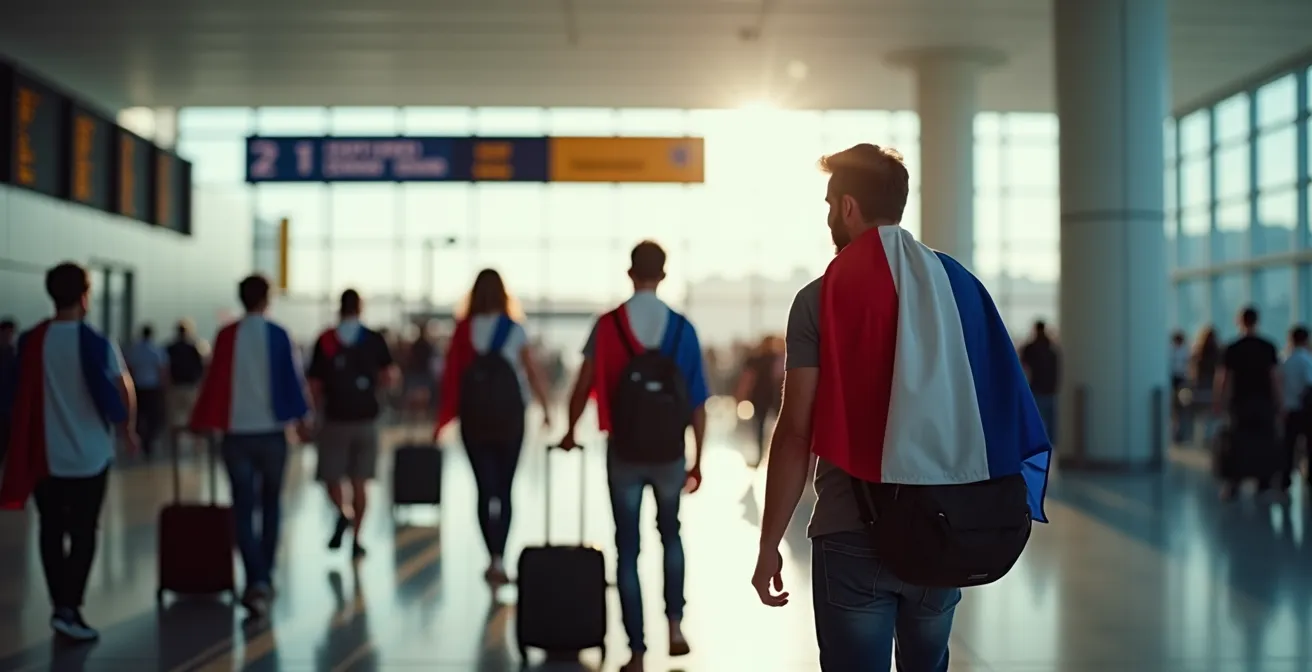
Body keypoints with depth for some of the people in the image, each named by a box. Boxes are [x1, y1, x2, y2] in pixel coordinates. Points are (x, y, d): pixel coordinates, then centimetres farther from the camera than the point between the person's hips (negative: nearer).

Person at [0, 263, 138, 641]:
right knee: (83, 532, 4)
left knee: (51, 530, 14)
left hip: (43, 455, 3)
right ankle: (68, 608, -5)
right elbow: (116, 396, -11)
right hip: (88, 455, -3)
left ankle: (62, 607, 19)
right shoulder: (96, 345, -13)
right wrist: (127, 430, 7)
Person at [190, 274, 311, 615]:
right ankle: (265, 575, 22)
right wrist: (302, 417, 9)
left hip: (237, 434, 0)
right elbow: (294, 379, -2)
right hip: (272, 433, 0)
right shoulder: (278, 335, -3)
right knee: (271, 505, 18)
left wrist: (201, 422, 8)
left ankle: (256, 580, -13)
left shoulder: (227, 336, -3)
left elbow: (213, 380, -1)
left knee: (244, 510, 2)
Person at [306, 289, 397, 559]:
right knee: (360, 482, 10)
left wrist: (319, 413, 13)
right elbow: (391, 376, -5)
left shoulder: (325, 341, -2)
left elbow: (315, 385, -3)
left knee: (331, 477, 10)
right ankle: (356, 539, 9)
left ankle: (343, 512, -18)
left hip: (335, 419, -1)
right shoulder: (374, 339, 1)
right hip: (366, 418, 1)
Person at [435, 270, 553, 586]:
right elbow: (534, 373, -1)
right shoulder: (515, 330, -2)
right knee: (504, 490, 10)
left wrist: (443, 419, 4)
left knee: (485, 489, 4)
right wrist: (546, 409, 10)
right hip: (509, 418, 0)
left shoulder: (463, 330, -1)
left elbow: (450, 375, -3)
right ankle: (499, 560, 0)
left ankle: (493, 558, -9)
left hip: (474, 419, 0)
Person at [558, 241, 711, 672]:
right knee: (670, 534, 25)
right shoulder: (682, 328, -3)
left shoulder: (608, 325, -6)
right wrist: (697, 462, 5)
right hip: (669, 453, 1)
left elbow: (584, 386, -8)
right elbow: (697, 403, -3)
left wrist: (571, 432, 11)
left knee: (627, 549, 7)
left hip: (624, 453, -1)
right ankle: (675, 622, 11)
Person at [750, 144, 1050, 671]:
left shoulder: (821, 298, -5)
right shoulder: (959, 285, 6)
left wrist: (769, 543, -4)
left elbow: (796, 432, -9)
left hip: (854, 530, -4)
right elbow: (999, 405, 5)